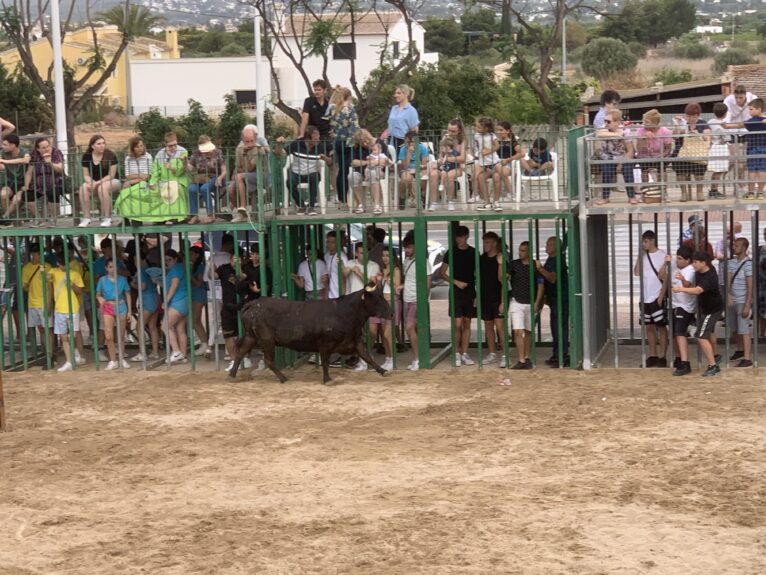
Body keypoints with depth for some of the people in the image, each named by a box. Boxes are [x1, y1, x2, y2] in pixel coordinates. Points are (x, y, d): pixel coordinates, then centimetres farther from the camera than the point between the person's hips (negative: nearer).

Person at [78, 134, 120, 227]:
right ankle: (86, 218, -25)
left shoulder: (110, 155, -10)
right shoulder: (86, 156, 1)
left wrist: (98, 183, -22)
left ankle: (107, 218, -30)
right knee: (83, 188, -28)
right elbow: (86, 175, 4)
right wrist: (91, 182, -19)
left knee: (102, 187, -38)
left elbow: (111, 175, -11)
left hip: (111, 182, -3)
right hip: (94, 182, 4)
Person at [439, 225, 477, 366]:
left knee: (467, 324, 5)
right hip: (456, 292, -2)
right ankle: (457, 354, 3)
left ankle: (464, 354, 10)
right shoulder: (451, 252, 0)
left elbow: (478, 274, 8)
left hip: (470, 292, 2)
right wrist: (456, 282, -10)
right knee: (457, 324, -8)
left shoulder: (473, 252, 4)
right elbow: (442, 272, 3)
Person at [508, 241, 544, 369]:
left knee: (528, 332, 9)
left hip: (531, 304, 0)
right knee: (518, 331, -10)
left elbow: (540, 286, -1)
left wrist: (537, 303, -6)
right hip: (516, 302, 0)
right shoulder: (514, 264, 1)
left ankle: (527, 358, 20)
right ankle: (521, 360, -12)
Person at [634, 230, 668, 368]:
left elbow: (665, 277, -10)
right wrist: (640, 255, -5)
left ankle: (662, 357, 4)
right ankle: (652, 356, 16)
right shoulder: (643, 256, 8)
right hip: (645, 298, 6)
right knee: (649, 327, 10)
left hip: (657, 297, -6)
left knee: (661, 327, 1)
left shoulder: (662, 256, -9)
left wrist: (661, 296, -14)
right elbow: (637, 272, -3)